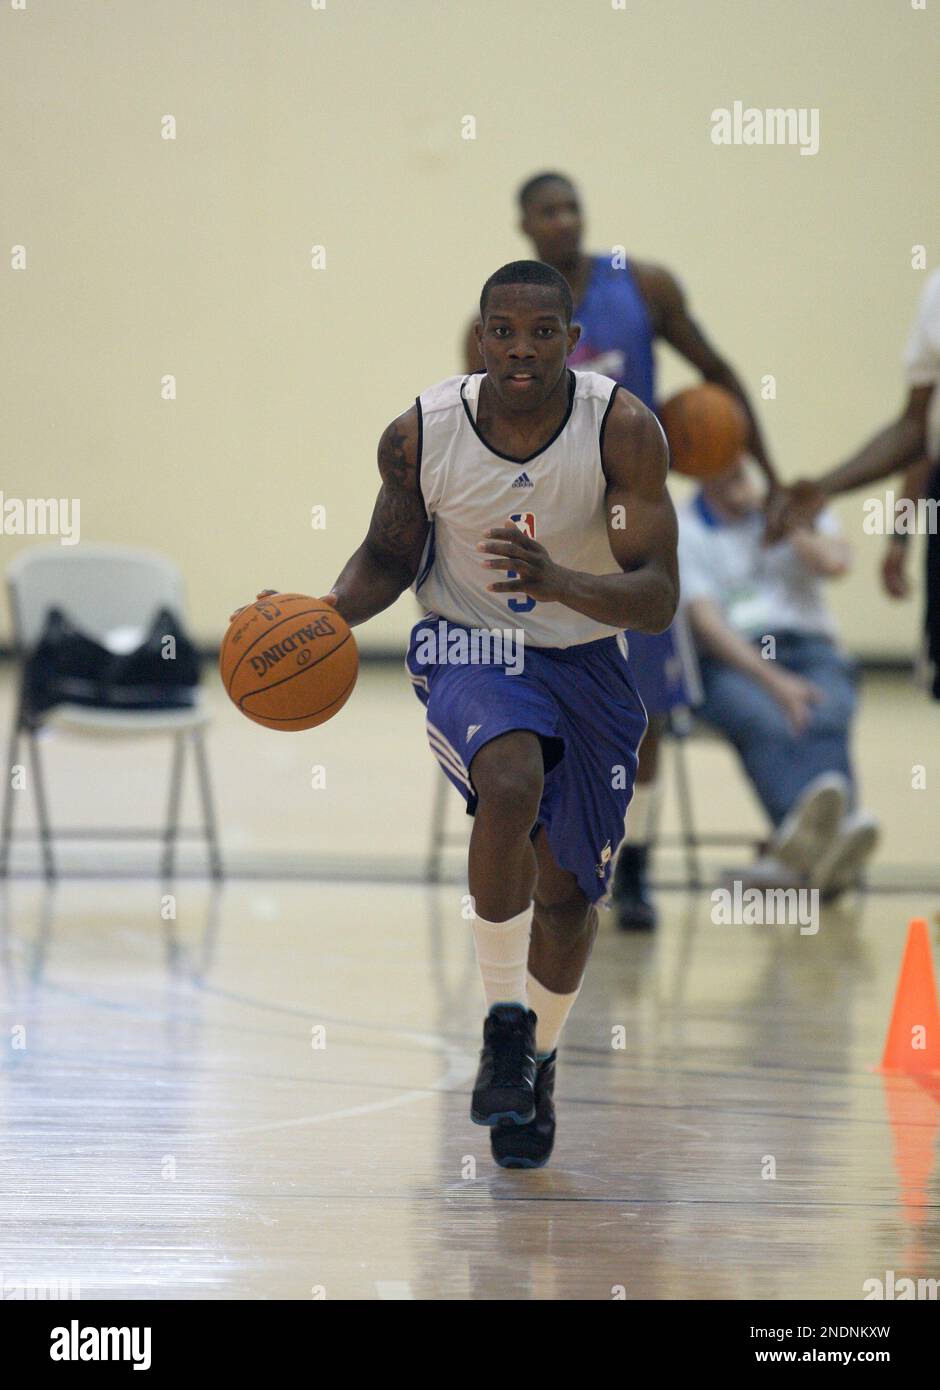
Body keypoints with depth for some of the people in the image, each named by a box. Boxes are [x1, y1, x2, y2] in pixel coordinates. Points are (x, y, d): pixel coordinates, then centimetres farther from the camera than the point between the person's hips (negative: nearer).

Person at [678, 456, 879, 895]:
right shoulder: (682, 530, 6)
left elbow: (834, 562, -3)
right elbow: (706, 622, -8)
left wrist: (780, 518, 4)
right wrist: (773, 682, -21)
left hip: (808, 649, 3)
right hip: (729, 661, -3)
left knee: (825, 722, -33)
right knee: (765, 725, -37)